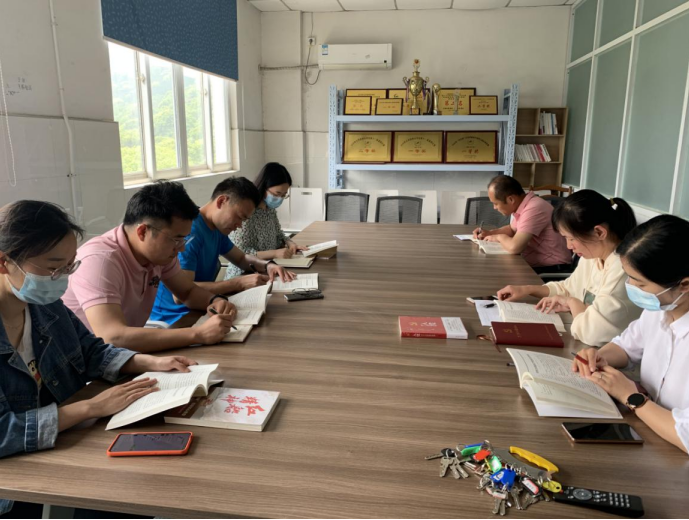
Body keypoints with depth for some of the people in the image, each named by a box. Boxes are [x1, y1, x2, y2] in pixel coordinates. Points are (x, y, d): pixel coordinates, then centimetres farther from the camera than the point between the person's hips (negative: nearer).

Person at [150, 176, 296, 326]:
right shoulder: (189, 230, -22)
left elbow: (242, 258, 21)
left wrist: (268, 265, -1)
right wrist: (239, 283, -28)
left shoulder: (218, 229, 6)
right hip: (172, 318, -8)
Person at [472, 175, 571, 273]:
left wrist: (499, 237, -12)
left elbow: (514, 247, -34)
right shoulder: (520, 205, 4)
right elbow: (512, 229, 24)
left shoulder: (534, 209, -25)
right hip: (534, 265, 8)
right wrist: (489, 233, 7)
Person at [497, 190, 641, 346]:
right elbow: (568, 289, 21)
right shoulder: (593, 256, 3)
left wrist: (572, 302, -13)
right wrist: (527, 289, 6)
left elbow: (592, 331, -33)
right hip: (585, 348, 8)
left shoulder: (623, 269, -27)